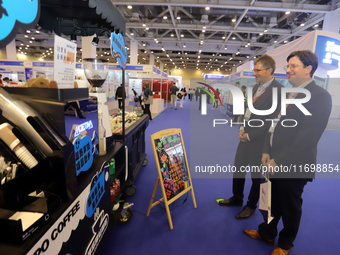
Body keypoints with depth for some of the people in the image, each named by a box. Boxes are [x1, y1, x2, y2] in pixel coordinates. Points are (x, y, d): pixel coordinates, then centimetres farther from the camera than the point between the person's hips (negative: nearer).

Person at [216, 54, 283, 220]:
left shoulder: (278, 90, -17)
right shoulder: (256, 87, 8)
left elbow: (271, 120, -21)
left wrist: (249, 135, -15)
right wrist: (242, 128, 1)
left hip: (260, 140, -7)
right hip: (246, 137, 8)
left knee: (256, 175, 12)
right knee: (238, 169, 19)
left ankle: (251, 206, 34)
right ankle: (236, 198, 41)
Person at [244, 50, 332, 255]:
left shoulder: (320, 96, -16)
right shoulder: (288, 93, 9)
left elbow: (308, 137, -23)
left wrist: (279, 160, -20)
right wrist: (267, 152, 3)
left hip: (293, 165, -7)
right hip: (275, 161, 7)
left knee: (290, 207, 15)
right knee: (273, 201, 22)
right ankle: (267, 232, 45)